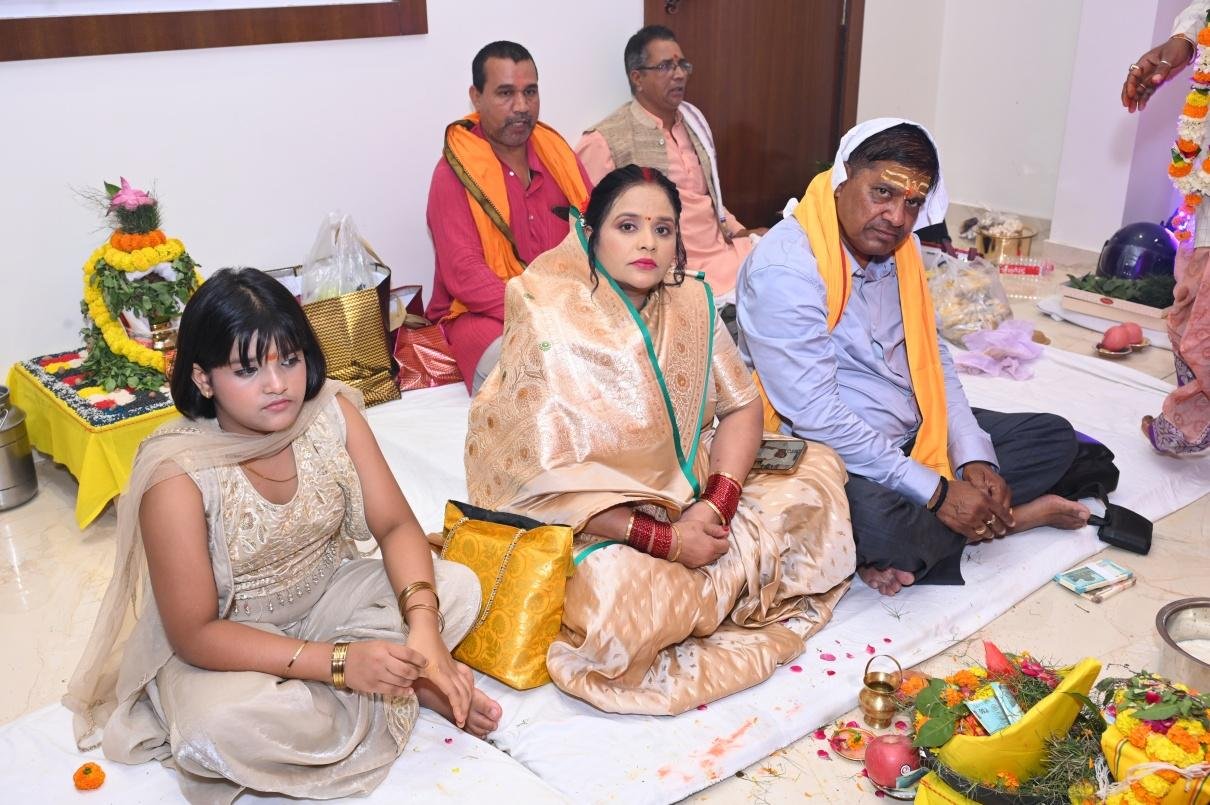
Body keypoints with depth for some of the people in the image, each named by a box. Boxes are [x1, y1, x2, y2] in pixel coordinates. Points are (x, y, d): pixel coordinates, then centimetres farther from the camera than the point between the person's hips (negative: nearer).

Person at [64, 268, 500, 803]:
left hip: (325, 595, 4)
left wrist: (423, 626, -32)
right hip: (223, 641, -3)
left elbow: (395, 524, -13)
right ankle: (415, 689, -12)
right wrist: (338, 662, -35)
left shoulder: (332, 412, -16)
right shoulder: (177, 473, -28)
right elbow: (195, 634, -25)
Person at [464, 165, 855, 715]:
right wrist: (664, 539, -24)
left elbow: (741, 405, 2)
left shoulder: (690, 303, 0)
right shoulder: (553, 325, -18)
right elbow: (547, 482, -21)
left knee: (819, 469, -1)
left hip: (687, 502, 7)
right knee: (631, 605, -35)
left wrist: (717, 503, -16)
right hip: (591, 522, -6)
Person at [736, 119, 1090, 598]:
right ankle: (1009, 514, -6)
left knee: (1054, 437, 7)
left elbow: (933, 358, 11)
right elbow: (814, 415, -27)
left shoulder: (901, 248, 5)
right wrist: (937, 492, -24)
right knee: (878, 519, -37)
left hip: (916, 431, 8)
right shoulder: (785, 268, -22)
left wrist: (974, 456, -5)